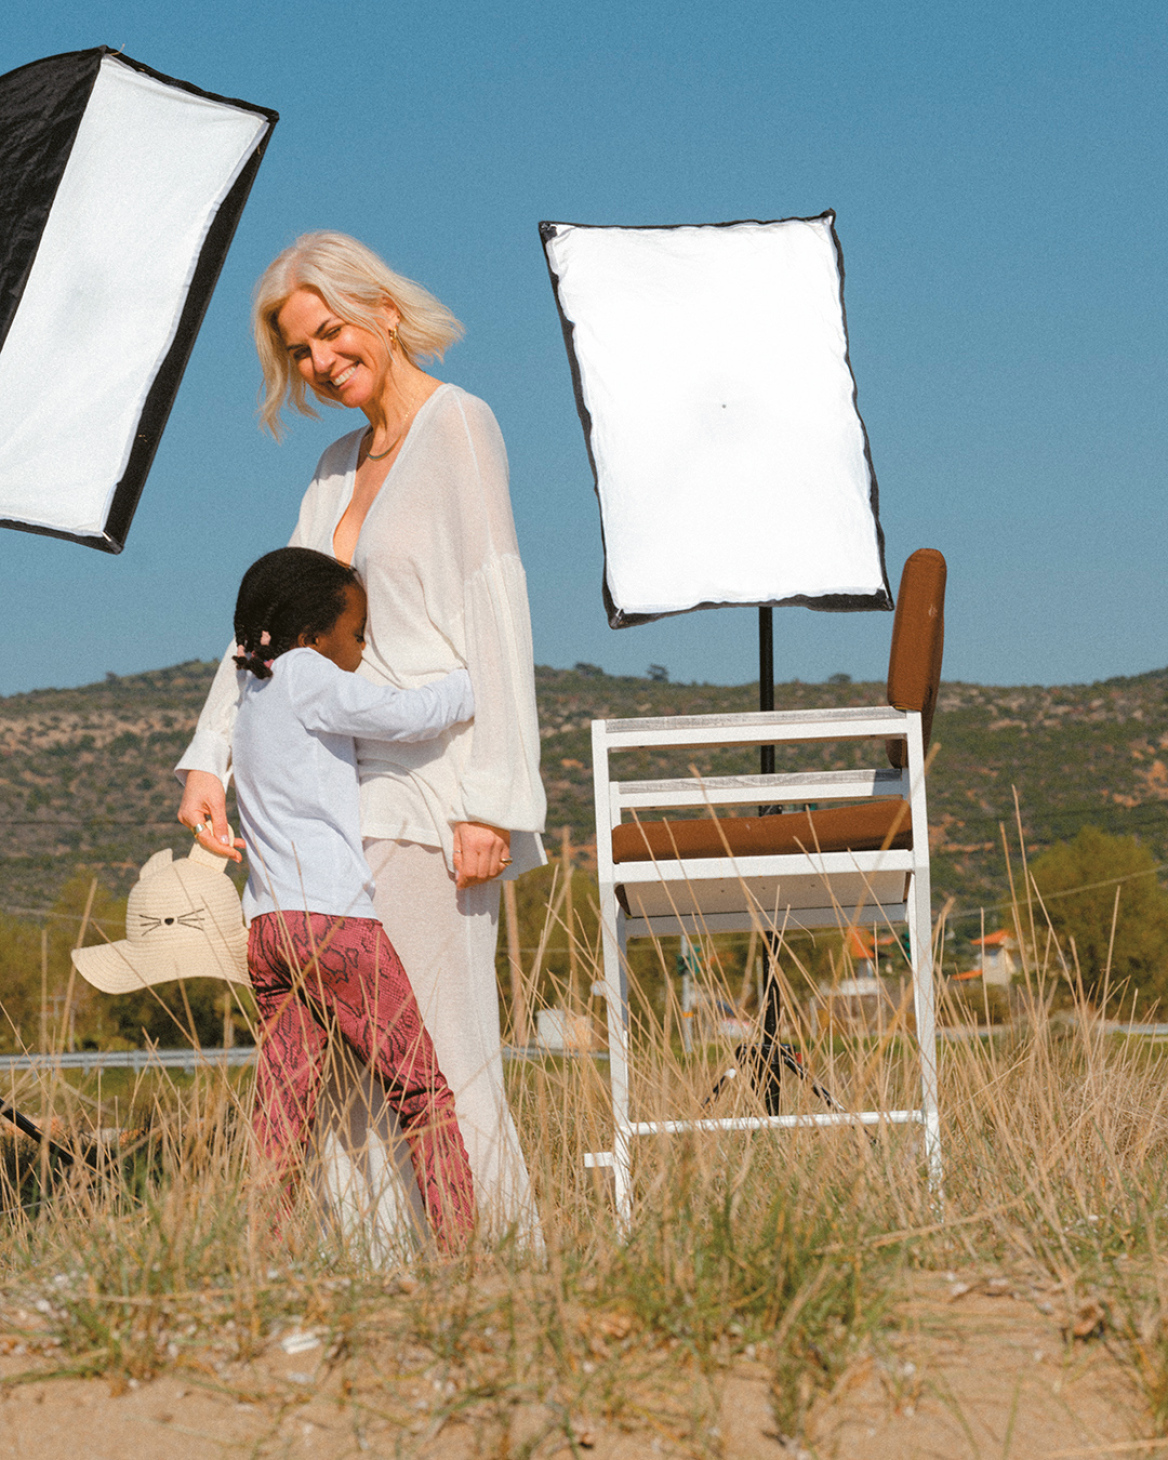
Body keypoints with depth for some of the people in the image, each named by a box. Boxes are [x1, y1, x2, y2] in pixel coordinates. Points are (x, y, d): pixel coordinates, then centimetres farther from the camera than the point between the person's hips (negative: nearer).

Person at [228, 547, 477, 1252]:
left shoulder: (253, 688, 21)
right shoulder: (305, 676, -5)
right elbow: (404, 715, -9)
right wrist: (480, 678, 4)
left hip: (267, 924, 8)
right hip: (332, 915, -8)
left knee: (284, 1110, 4)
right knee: (423, 1087, -2)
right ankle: (458, 1241, -5)